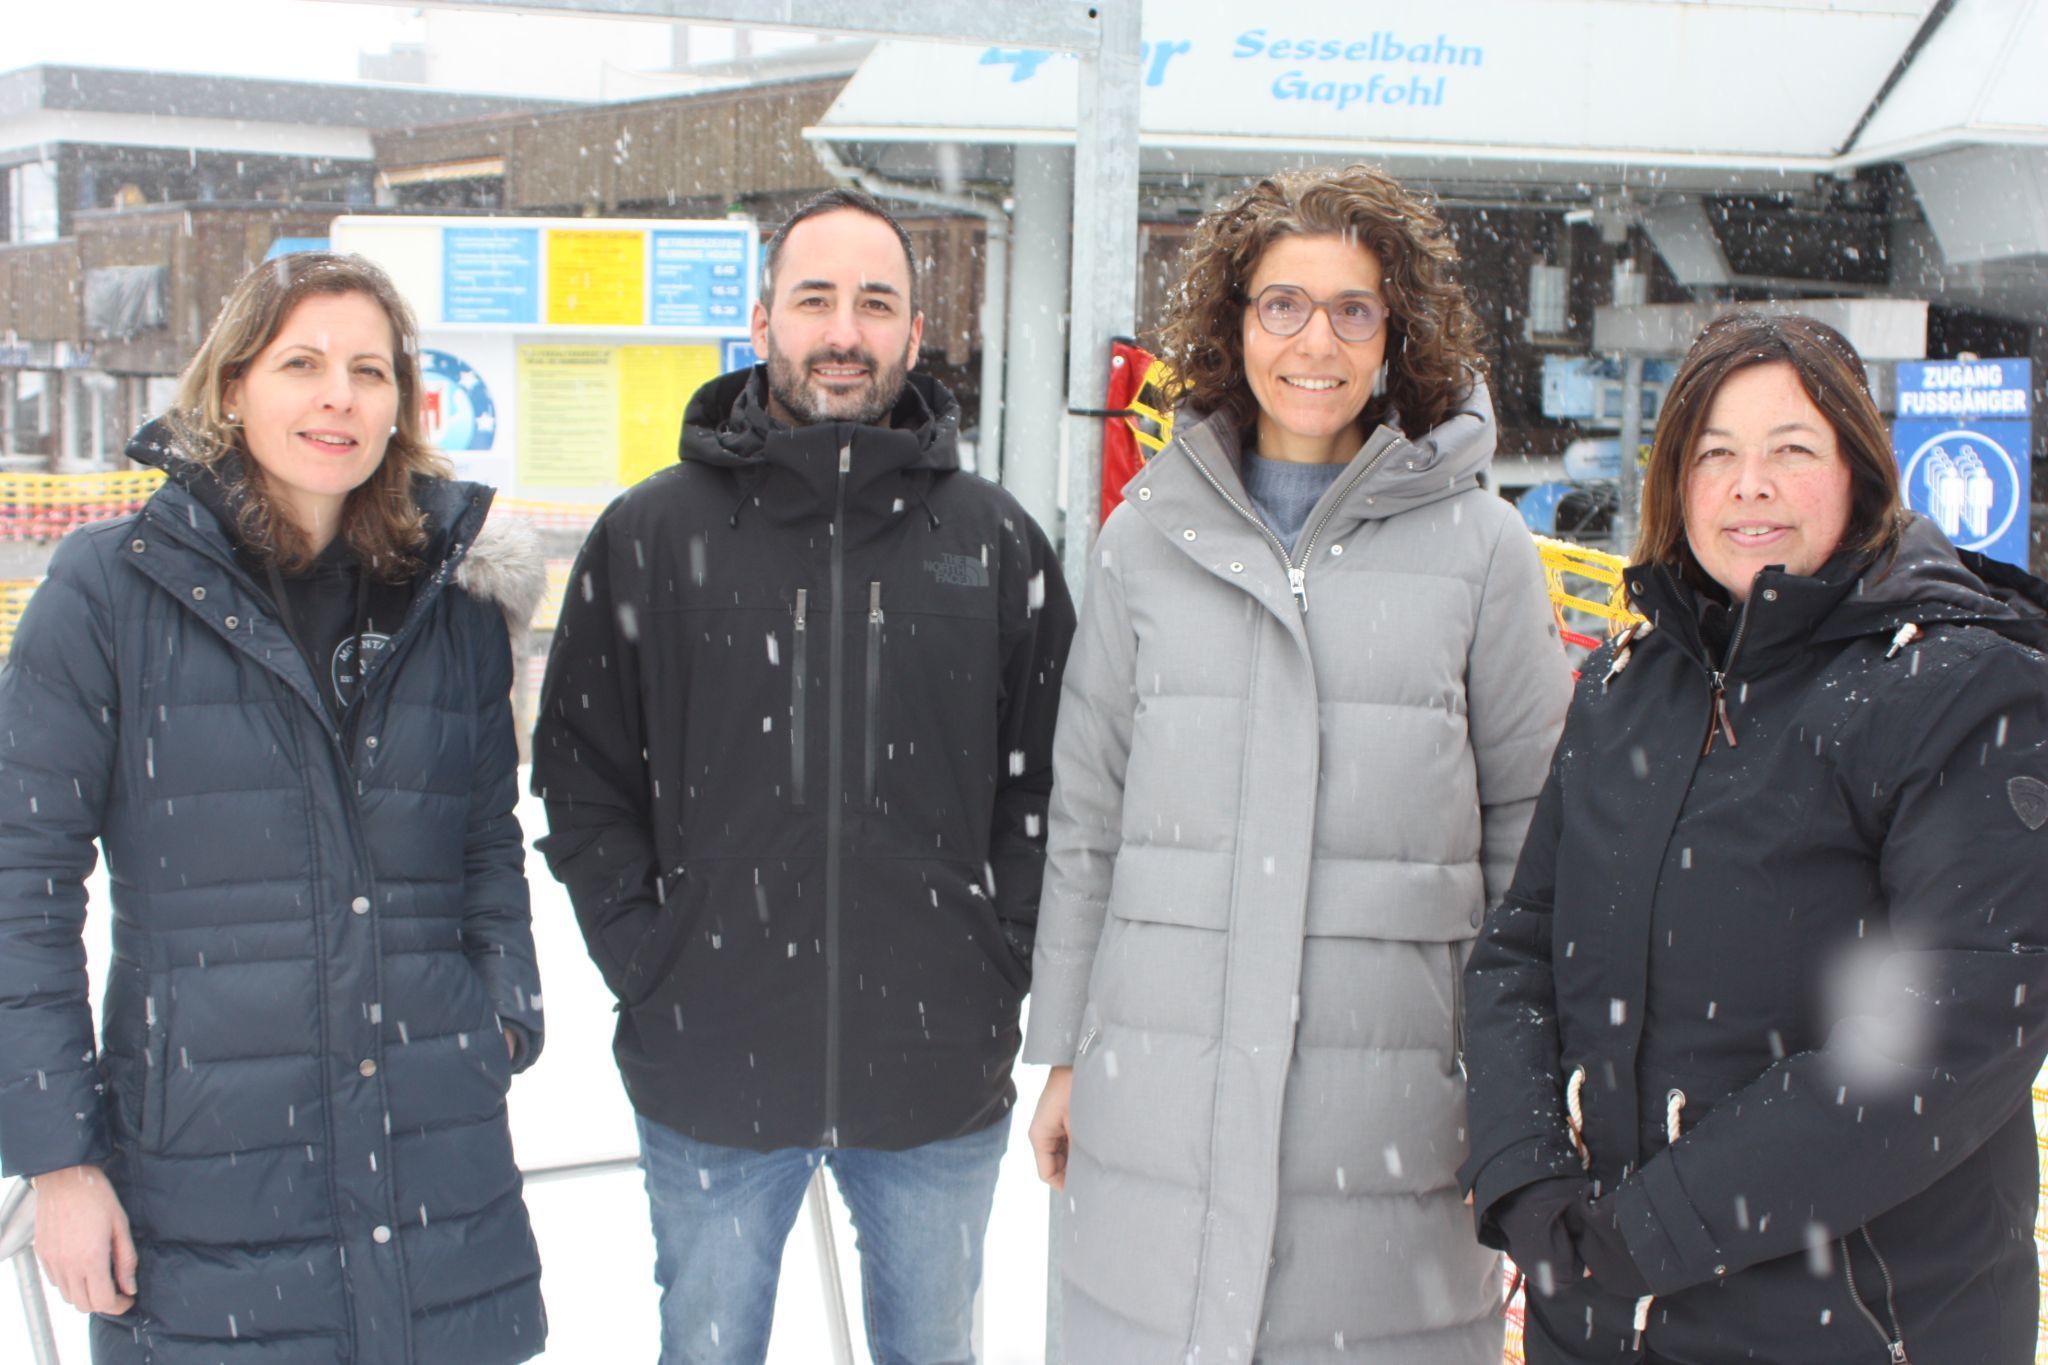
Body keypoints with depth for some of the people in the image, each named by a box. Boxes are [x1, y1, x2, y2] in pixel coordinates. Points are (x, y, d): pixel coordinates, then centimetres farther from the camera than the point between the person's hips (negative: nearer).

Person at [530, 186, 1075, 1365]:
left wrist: (999, 959, -3)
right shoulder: (652, 535, 0)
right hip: (711, 1069, -1)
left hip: (939, 1078, 1)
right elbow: (583, 782, 2)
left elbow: (1049, 780, 5)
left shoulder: (995, 540, 2)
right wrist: (647, 963, -5)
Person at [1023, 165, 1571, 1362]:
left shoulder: (1478, 546, 2)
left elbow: (1535, 830, 5)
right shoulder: (1151, 536, 7)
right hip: (1163, 1097, 2)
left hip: (1392, 1104, -1)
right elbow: (1088, 816, 11)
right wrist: (1064, 1058, 10)